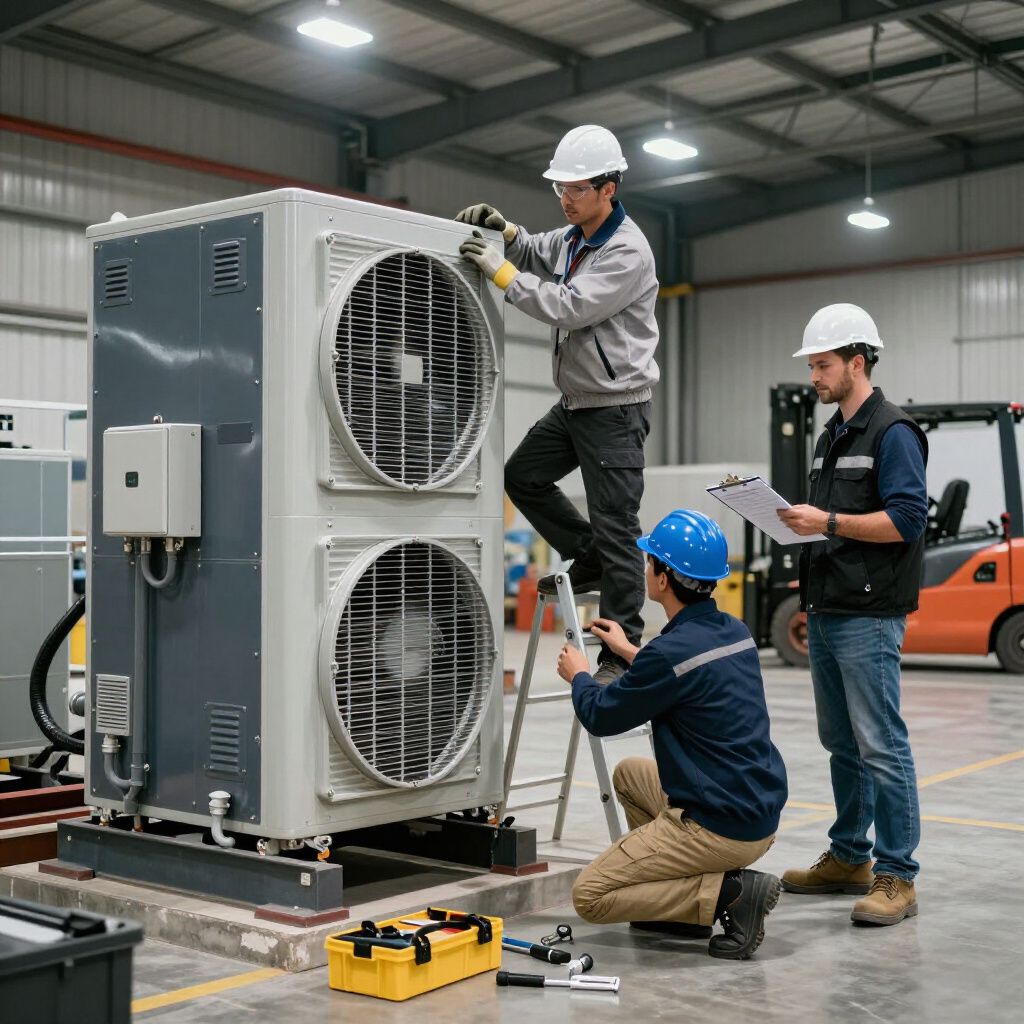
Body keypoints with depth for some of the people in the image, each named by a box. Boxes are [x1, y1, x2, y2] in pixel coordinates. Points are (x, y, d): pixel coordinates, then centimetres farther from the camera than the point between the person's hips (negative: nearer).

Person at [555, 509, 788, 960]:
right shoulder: (736, 631, 5)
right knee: (629, 773, 28)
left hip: (720, 829, -9)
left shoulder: (671, 651, -21)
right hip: (763, 815, 9)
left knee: (589, 895, 1)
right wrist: (629, 652, 35)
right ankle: (685, 905, 19)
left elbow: (600, 716, -5)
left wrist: (578, 675, 17)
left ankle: (729, 894, -8)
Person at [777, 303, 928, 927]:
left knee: (880, 746, -8)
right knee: (842, 744, 14)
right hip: (826, 612, 9)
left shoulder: (893, 432, -8)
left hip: (868, 617, -9)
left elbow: (907, 519, -18)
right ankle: (849, 859, 24)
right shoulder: (831, 438, 20)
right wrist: (800, 519, 10)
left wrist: (829, 522, -20)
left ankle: (896, 877, -2)